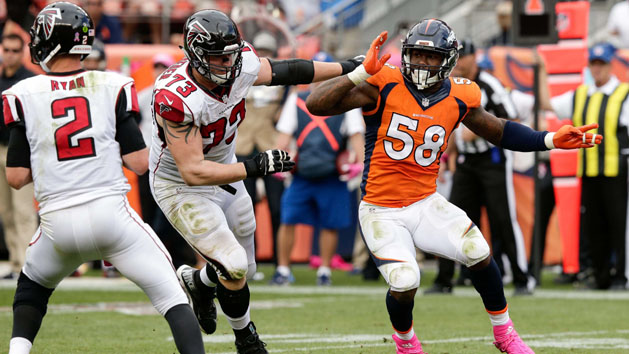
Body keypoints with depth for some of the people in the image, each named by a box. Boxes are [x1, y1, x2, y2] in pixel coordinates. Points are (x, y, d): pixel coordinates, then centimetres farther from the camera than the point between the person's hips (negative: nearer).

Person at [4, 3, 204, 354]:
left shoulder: (25, 96, 0)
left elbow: (17, 177, 1)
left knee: (32, 287, 30)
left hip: (59, 222, 2)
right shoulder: (112, 88, 0)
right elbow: (139, 163, -2)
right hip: (110, 213, -1)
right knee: (170, 294, 2)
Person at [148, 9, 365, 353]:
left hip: (225, 177, 7)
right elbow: (193, 172, -34)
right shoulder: (175, 99, -35)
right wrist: (253, 167, -39)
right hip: (181, 187, -7)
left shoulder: (241, 66, -17)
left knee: (242, 269, 14)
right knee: (234, 269, -16)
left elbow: (284, 71, 3)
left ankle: (197, 281, 48)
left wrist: (346, 68, 11)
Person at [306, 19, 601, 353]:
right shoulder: (383, 86, -14)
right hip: (381, 210, -3)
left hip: (426, 203, 3)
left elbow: (500, 131, 14)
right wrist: (362, 72, -30)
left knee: (478, 254, -14)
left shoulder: (459, 98, -2)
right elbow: (316, 104, -21)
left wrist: (551, 140, 3)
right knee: (404, 286, -20)